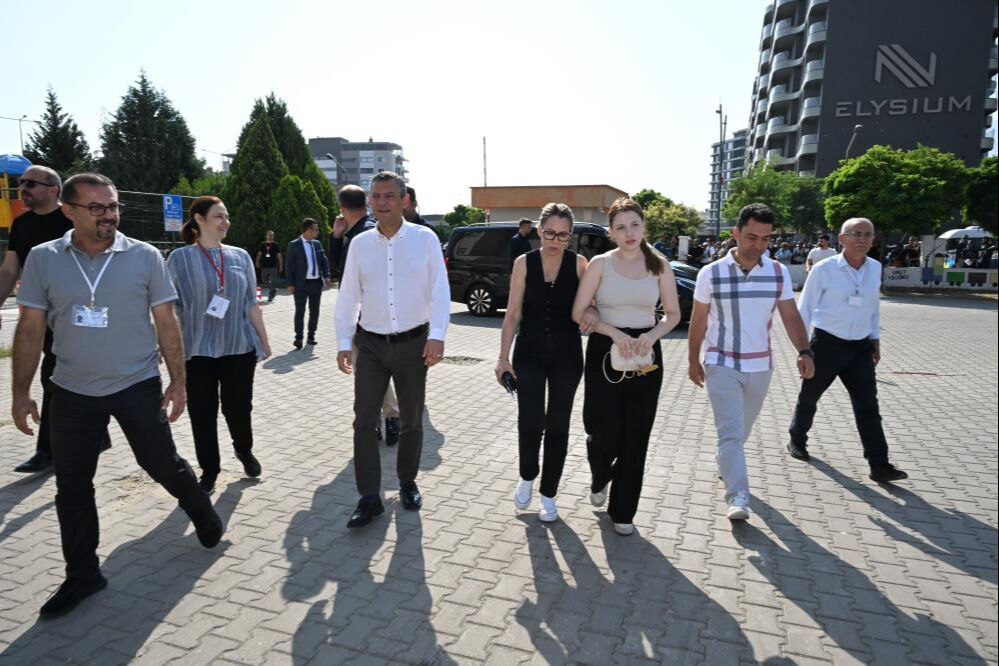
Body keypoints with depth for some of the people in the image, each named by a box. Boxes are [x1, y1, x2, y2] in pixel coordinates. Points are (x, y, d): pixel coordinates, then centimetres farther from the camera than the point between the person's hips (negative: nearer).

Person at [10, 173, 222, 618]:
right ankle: (82, 574, 27)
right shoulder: (43, 259, -2)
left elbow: (166, 322, -3)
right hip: (72, 391, 2)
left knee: (162, 464, 6)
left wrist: (178, 381, -5)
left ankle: (202, 513, 36)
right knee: (71, 486, 10)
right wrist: (21, 392, 1)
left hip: (138, 385, -2)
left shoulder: (145, 257, -5)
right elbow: (30, 329, 2)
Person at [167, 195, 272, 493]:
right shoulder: (180, 258, -1)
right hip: (198, 351, -2)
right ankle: (209, 470, 24)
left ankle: (244, 450, 34)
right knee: (202, 413, 5)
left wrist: (264, 340, 11)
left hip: (240, 348, 2)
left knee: (238, 408, 4)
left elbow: (251, 303, 11)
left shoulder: (240, 256, 7)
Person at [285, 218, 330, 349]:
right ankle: (298, 338, 2)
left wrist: (326, 276, 0)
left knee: (314, 310, 11)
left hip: (316, 283, 5)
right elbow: (289, 265, -4)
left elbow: (324, 260, 14)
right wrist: (290, 284, -9)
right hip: (301, 284, -5)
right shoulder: (294, 245, -5)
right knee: (300, 311, -2)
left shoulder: (317, 244, 10)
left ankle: (311, 335, 22)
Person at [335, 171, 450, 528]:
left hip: (413, 342, -1)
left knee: (411, 420, 12)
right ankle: (370, 498, 11)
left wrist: (437, 336, -16)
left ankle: (407, 482, 33)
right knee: (364, 421, 0)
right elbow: (348, 296, 5)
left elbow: (440, 291, -7)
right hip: (371, 345, 2)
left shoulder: (425, 238, -4)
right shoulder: (360, 244, 3)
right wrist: (343, 343, 1)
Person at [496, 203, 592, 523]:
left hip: (566, 356, 0)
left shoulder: (579, 264, -4)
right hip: (529, 354, 0)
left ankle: (548, 494, 25)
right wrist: (503, 357, -4)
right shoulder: (524, 263, -3)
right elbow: (512, 314, -1)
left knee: (558, 426, 8)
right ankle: (527, 477, 28)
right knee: (529, 423, -4)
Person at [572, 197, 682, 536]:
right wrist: (614, 333, -18)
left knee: (635, 436, 5)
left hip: (645, 354, 2)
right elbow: (579, 312, -5)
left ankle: (623, 511, 23)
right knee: (604, 432, -6)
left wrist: (652, 335, -13)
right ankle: (600, 479, 32)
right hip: (604, 351, -1)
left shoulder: (659, 265, 3)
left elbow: (673, 314, 7)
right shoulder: (600, 263, -2)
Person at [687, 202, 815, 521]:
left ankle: (725, 463, 44)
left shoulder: (779, 273, -1)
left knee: (742, 429, 19)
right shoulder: (711, 273, -9)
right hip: (722, 365, -3)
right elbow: (698, 320, -1)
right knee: (731, 432, -10)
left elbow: (791, 316, -3)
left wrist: (804, 351, -19)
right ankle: (738, 496, -7)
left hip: (760, 366, 4)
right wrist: (693, 360, 4)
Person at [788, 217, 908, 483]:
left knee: (868, 406, -1)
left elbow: (873, 306, 16)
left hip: (860, 348, 4)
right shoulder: (824, 269, -11)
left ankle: (879, 466, 2)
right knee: (809, 398, 13)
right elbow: (805, 308, -6)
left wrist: (875, 340, 17)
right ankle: (797, 441, 36)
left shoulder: (875, 268, 3)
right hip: (826, 344, -3)